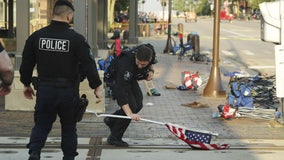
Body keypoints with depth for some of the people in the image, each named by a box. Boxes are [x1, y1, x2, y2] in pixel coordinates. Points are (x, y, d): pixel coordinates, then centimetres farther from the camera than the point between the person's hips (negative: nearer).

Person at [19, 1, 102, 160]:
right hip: (69, 91, -2)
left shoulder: (36, 36, 0)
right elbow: (88, 64, -11)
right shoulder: (77, 39, -10)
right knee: (69, 127, 14)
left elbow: (26, 63, 7)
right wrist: (97, 86, -1)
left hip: (45, 90, 2)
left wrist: (26, 84, 21)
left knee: (41, 124, 11)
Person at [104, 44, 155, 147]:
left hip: (131, 79, 7)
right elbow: (121, 91, -50)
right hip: (117, 80, -7)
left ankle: (111, 120, 25)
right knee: (131, 105, -18)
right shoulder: (125, 65, -45)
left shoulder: (150, 53, -26)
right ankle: (114, 138, -7)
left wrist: (151, 70, -16)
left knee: (138, 105, 5)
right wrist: (129, 114, -57)